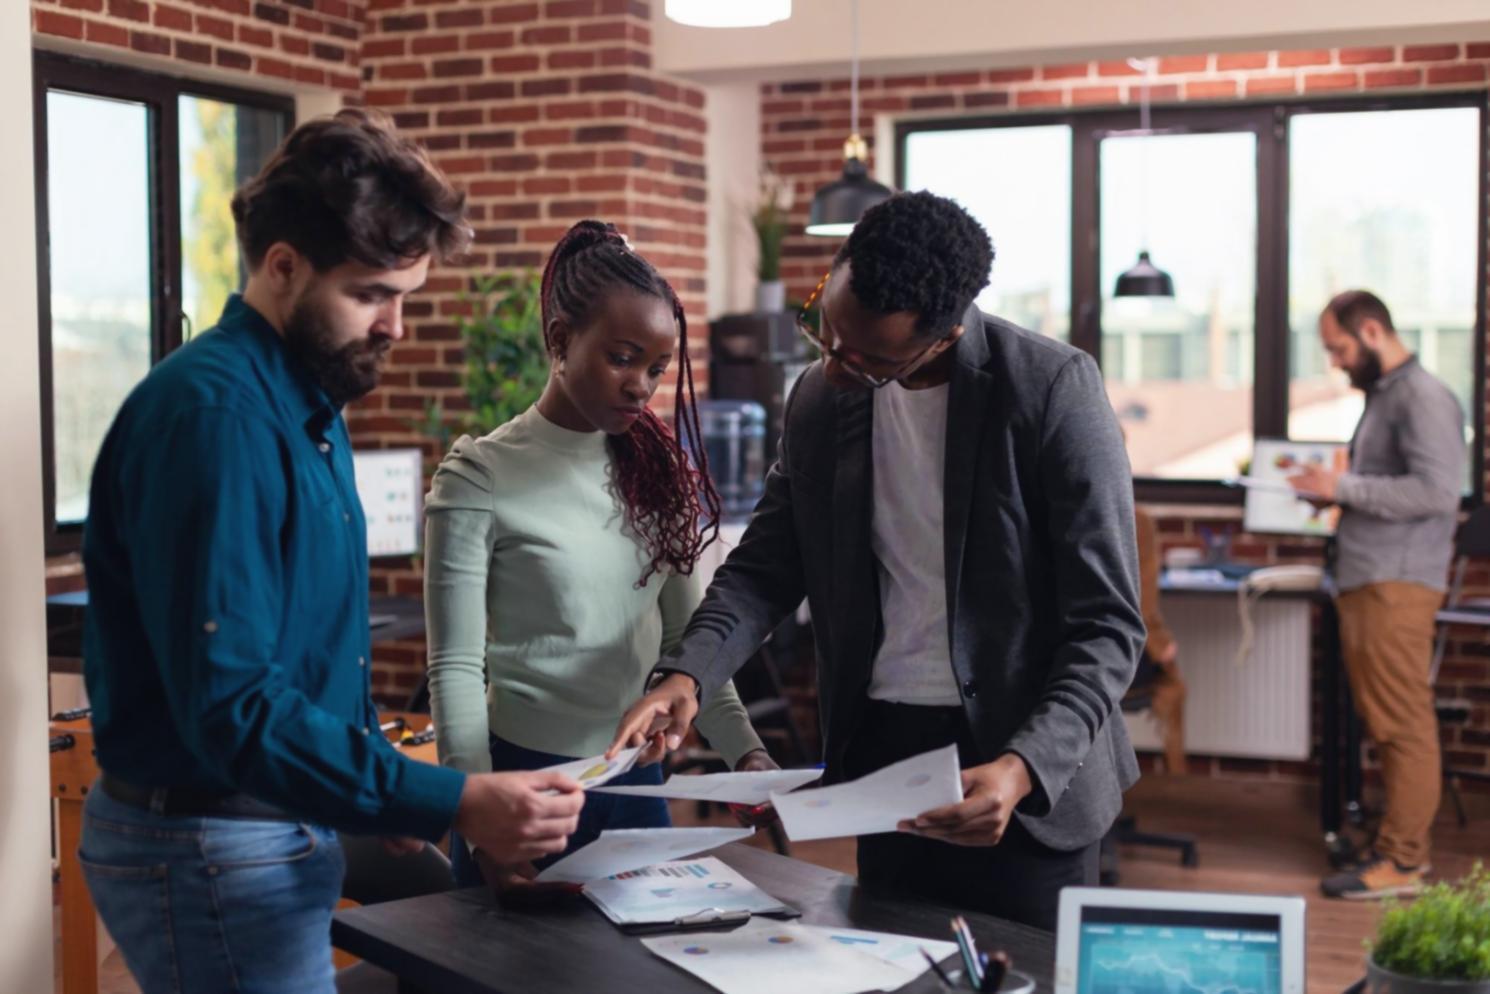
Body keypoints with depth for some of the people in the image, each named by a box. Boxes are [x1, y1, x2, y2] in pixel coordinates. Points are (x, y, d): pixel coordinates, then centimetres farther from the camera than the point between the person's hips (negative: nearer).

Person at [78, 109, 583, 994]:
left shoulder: (310, 407, 9)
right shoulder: (212, 413, -22)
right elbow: (232, 706, -29)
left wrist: (384, 786, 9)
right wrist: (450, 805, -33)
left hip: (277, 832, 10)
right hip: (210, 852, -9)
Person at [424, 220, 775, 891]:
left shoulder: (656, 469, 5)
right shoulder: (480, 479, -11)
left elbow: (684, 639, 9)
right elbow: (456, 670, -12)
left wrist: (746, 752, -5)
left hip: (638, 783, 5)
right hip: (525, 778, -5)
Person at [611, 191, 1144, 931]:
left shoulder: (1053, 388, -15)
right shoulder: (819, 397, 1)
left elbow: (1106, 625, -14)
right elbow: (766, 565, 9)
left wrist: (1023, 768, -28)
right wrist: (686, 673, -10)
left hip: (1030, 779, -4)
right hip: (882, 756, 5)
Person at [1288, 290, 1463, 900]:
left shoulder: (1423, 398, -10)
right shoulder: (1381, 397, 19)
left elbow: (1435, 489, -20)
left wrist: (1344, 487, -16)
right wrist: (1334, 495, 8)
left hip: (1397, 586, -9)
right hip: (1364, 582, 9)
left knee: (1404, 724, -5)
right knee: (1384, 723, 12)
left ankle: (1399, 862, -1)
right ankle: (1405, 842, 20)